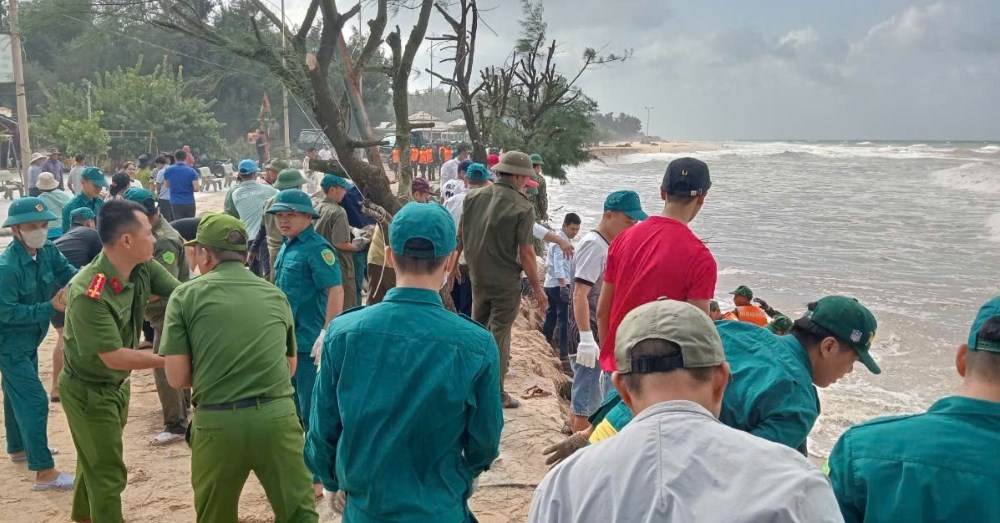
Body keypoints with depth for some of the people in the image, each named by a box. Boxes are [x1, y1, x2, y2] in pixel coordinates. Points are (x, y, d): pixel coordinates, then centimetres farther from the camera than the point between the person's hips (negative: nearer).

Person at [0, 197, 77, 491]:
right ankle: (44, 472, -7)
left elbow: (68, 273, -7)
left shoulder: (48, 251, -8)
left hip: (28, 340, 9)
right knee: (34, 400, -11)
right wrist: (50, 307, -33)